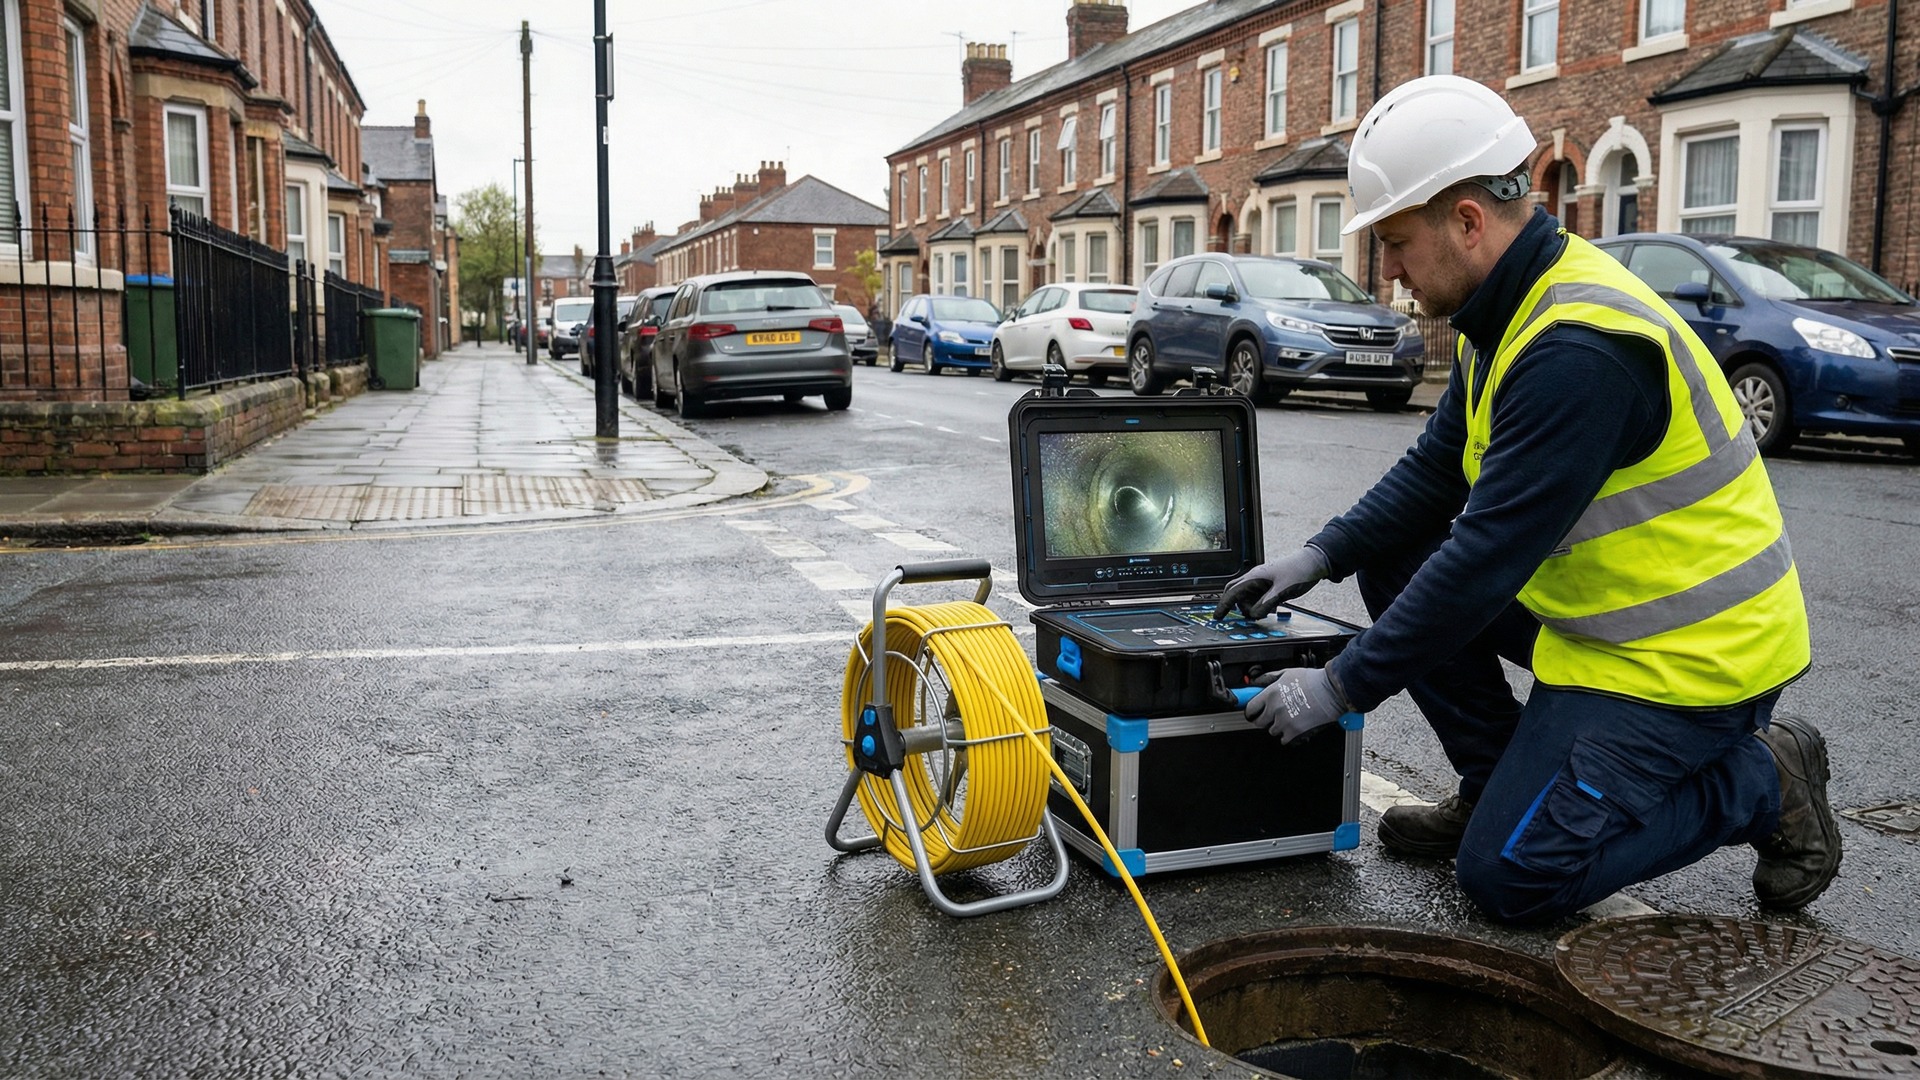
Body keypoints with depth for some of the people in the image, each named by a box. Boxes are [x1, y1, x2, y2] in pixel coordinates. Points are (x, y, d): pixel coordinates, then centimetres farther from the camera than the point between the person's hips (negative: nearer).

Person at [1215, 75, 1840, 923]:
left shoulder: (1579, 350, -29)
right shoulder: (1512, 310, 3)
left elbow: (1489, 557, -29)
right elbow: (1435, 472, 9)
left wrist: (1342, 688, -23)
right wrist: (1320, 556, -3)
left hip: (1688, 654, -9)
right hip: (1604, 611, 9)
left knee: (1510, 877, -9)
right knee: (1394, 560, 4)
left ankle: (1760, 782, 7)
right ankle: (1497, 788, 13)